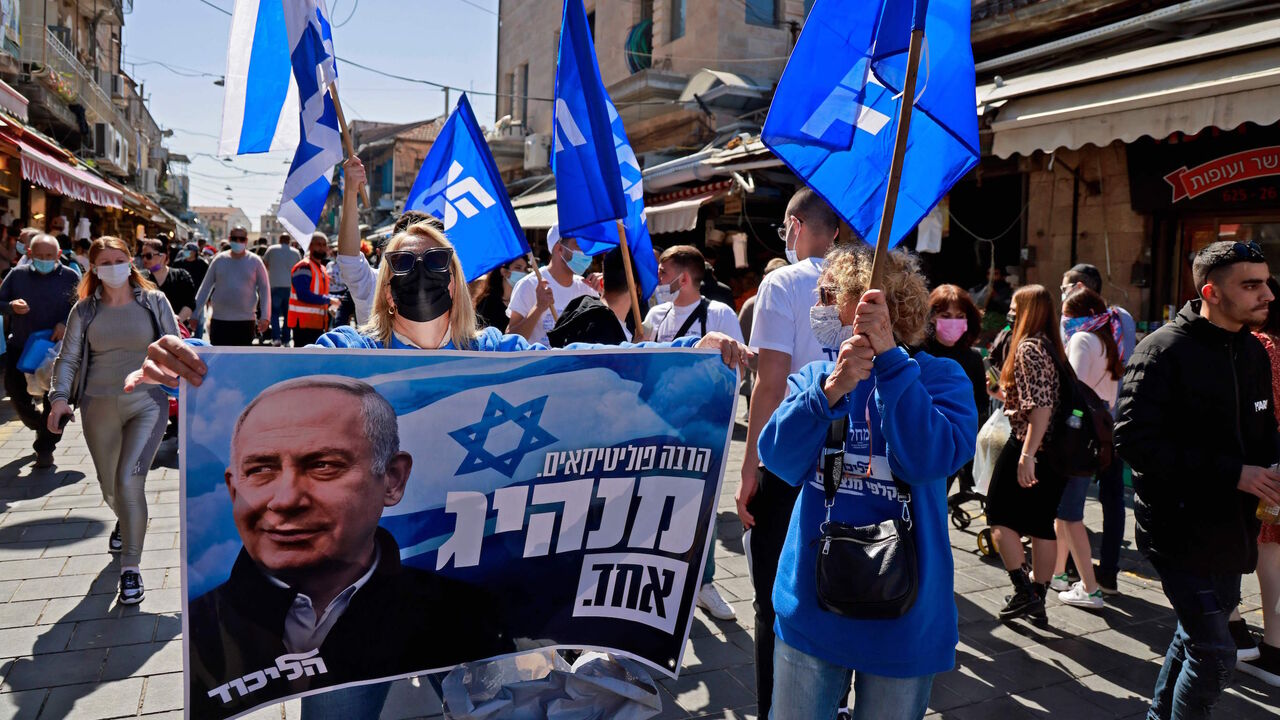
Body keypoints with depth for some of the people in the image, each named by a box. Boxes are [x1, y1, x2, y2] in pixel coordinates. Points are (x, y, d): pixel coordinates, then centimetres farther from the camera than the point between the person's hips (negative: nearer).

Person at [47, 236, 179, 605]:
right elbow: (68, 358, 4)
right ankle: (125, 521, 53)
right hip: (99, 407, 3)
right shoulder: (85, 310, 5)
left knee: (129, 482, -17)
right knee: (110, 487, 17)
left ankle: (131, 567, -5)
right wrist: (60, 398, -10)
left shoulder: (154, 301, 1)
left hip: (147, 402, -3)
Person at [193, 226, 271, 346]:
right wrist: (195, 313, 6)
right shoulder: (219, 260, 4)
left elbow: (265, 289, 1)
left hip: (245, 321, -1)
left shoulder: (255, 261, 1)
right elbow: (206, 287, 8)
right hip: (219, 320, 1)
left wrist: (265, 316, -8)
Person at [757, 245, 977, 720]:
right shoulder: (814, 377, 2)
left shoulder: (940, 377, -7)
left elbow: (928, 461, -25)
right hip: (811, 605, 3)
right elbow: (781, 460, -14)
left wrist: (889, 357, -29)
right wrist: (831, 390, -29)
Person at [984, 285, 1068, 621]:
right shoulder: (1052, 346, 13)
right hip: (1054, 449, 9)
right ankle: (1037, 597, 20)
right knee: (1043, 523, 12)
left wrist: (1026, 455, -25)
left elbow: (1040, 407, -23)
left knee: (1000, 516, 4)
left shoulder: (1027, 347, -15)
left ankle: (1023, 588, 0)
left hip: (1028, 444, -9)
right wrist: (1003, 392, 20)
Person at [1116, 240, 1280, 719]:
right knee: (1214, 653, -7)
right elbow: (1135, 441, -23)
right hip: (1180, 531, -8)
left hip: (1231, 531, 8)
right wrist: (1231, 472, -23)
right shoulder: (1164, 351, -16)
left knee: (1195, 638, 21)